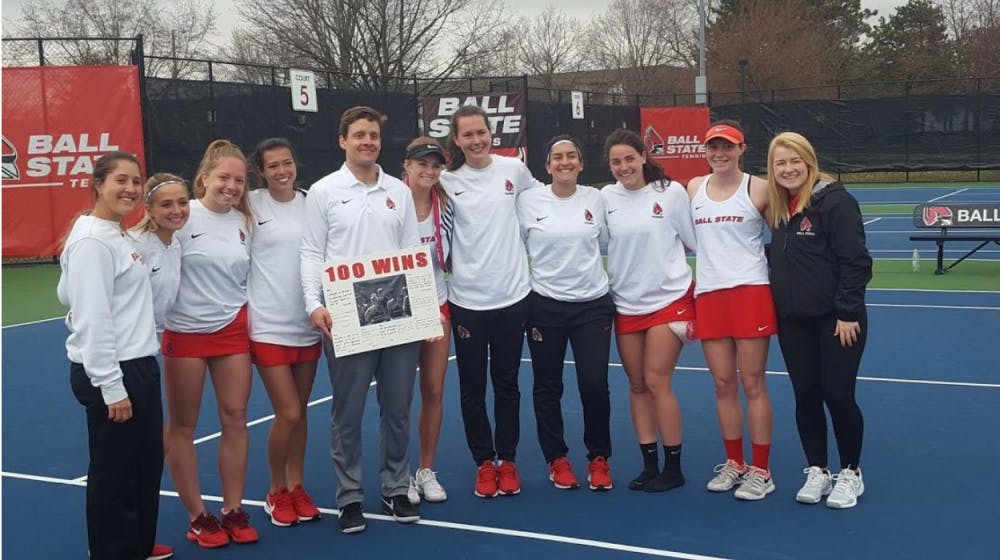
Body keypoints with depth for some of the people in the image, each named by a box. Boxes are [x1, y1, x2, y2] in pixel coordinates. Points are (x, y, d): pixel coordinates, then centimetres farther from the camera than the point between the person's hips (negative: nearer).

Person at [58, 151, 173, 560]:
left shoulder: (117, 235, 13)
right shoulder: (92, 241, -17)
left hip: (137, 366, 10)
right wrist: (112, 388, -22)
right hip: (111, 374, -10)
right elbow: (93, 322, -21)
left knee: (148, 464, 19)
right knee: (115, 473, 2)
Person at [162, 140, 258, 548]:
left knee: (235, 418, 4)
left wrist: (248, 317, 14)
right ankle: (197, 517, 18)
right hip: (185, 333, -4)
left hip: (233, 331, 4)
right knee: (182, 426, 6)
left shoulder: (243, 222, 5)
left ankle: (233, 510, 16)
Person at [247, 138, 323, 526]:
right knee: (288, 414, -4)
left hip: (308, 325, 4)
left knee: (299, 411, 12)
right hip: (268, 326, -4)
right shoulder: (251, 204, -7)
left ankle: (296, 487, 27)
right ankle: (276, 492, 17)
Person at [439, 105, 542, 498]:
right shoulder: (448, 181, -2)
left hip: (512, 295, 1)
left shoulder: (514, 169, 1)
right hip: (467, 300, -1)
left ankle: (507, 461, 23)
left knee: (507, 383, 10)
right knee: (472, 387, 6)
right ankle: (484, 463, 21)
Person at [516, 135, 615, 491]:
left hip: (593, 304, 1)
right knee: (547, 387, 7)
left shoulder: (596, 198, 3)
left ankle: (598, 459, 15)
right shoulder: (528, 200, -1)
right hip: (545, 306, 0)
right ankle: (557, 460, 24)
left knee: (594, 384, -5)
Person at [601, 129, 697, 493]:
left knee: (656, 382, -7)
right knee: (637, 385, 7)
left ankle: (673, 468, 7)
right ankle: (650, 465, 18)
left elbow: (694, 241, 2)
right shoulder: (606, 197, 0)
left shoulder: (671, 191, -7)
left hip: (669, 299, -3)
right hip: (625, 304, 4)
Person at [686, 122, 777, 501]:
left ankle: (760, 471, 9)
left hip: (750, 292, -4)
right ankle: (734, 464, 21)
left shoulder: (758, 189, -2)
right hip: (708, 295, 4)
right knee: (723, 384, 8)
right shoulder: (693, 188, 10)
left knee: (752, 383, 0)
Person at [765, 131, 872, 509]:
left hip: (836, 319, -6)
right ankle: (817, 471, 23)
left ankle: (850, 474, 18)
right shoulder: (777, 207, 9)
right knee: (805, 396, 10)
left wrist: (848, 313, -17)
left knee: (838, 395, 0)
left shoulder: (834, 200, -12)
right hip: (793, 321, 6)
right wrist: (778, 308, 10)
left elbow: (855, 261, -15)